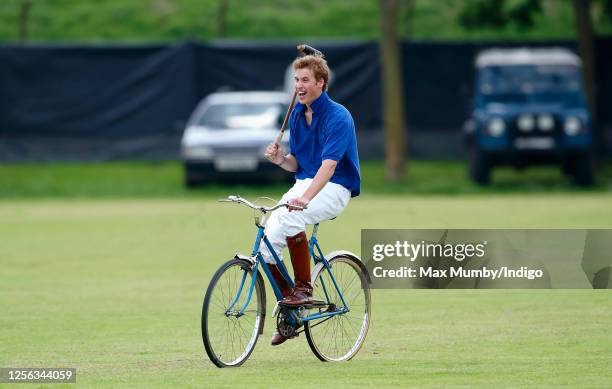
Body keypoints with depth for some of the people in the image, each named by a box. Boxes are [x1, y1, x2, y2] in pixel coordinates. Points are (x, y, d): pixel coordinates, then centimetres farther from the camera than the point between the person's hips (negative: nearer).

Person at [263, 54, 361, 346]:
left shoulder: (338, 117, -16)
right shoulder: (297, 115, 9)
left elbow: (329, 164, -28)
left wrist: (305, 198, -43)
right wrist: (280, 159, -8)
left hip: (333, 188, -7)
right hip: (304, 183, 7)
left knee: (290, 216, -36)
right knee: (267, 242, -11)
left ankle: (303, 289, -23)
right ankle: (288, 309, 6)